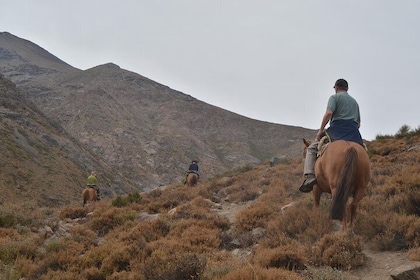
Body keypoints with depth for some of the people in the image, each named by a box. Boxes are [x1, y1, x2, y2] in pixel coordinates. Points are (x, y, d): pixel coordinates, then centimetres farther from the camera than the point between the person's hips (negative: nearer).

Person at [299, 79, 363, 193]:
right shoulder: (354, 102, 28)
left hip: (337, 130, -5)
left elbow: (329, 113, -13)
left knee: (312, 149, 3)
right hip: (354, 135, 5)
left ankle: (309, 176, -16)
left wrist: (321, 130, -10)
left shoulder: (334, 97, 6)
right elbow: (358, 124, 26)